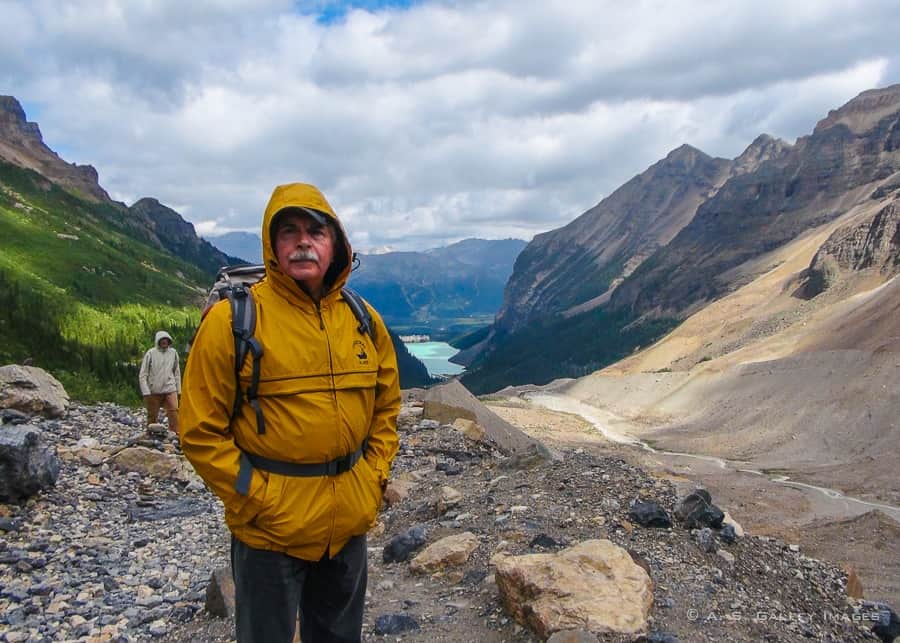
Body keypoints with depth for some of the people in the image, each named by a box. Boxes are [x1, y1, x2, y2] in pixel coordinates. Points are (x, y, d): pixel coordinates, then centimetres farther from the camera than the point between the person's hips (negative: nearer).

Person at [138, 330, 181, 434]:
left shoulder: (173, 353, 3)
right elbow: (143, 375, -3)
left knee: (174, 412, -15)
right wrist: (146, 392, -10)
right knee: (152, 416, 9)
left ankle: (176, 435, -15)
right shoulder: (151, 353, -5)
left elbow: (177, 372, 13)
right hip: (153, 391, -1)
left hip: (170, 390, 1)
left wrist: (178, 389, 12)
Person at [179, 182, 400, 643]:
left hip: (350, 526, 5)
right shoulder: (233, 321, -14)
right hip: (270, 528, -4)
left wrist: (373, 480, 3)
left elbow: (386, 408, 12)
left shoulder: (364, 320, 1)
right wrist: (254, 499, -14)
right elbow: (201, 432, -11)